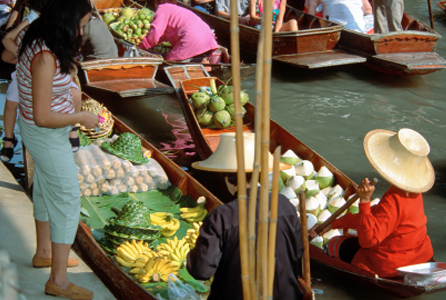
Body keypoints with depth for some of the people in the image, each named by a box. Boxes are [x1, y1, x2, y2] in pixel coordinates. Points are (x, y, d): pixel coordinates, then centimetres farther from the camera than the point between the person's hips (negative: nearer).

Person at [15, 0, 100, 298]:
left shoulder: (35, 39, -4)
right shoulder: (45, 58, -32)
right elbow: (43, 117, -31)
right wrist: (81, 117, -18)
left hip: (37, 131, 10)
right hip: (47, 136, -10)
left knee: (46, 189, 25)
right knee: (67, 198, -2)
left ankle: (44, 252, 46)